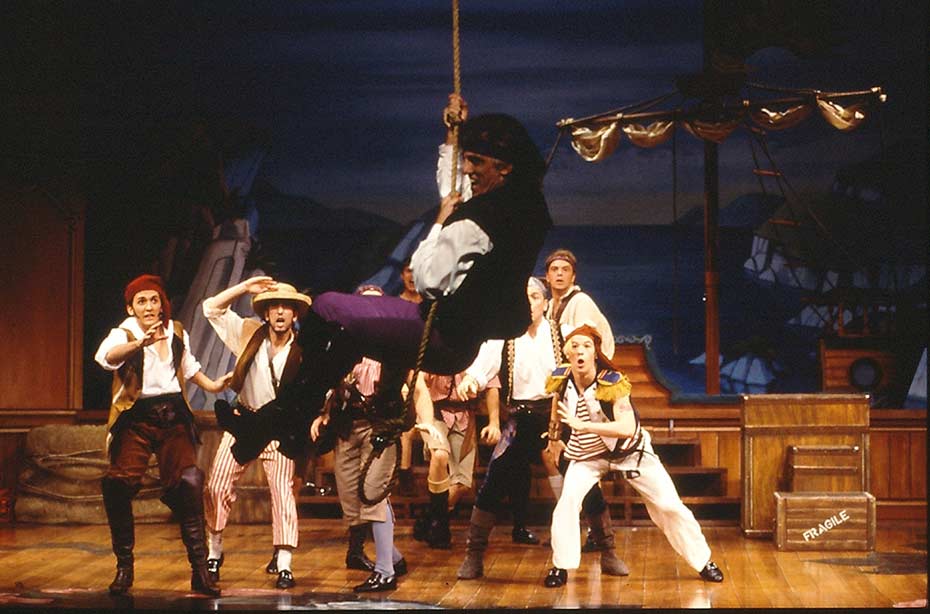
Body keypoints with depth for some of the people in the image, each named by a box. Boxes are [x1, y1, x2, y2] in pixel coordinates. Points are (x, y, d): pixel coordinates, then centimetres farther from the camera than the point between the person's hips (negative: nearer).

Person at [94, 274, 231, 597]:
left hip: (173, 416, 3)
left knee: (189, 482, -10)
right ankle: (124, 567, 2)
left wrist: (211, 385, 33)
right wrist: (140, 344, -48)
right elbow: (106, 356, -31)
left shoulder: (177, 333, 10)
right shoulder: (124, 334, -6)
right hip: (137, 419, -3)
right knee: (117, 485, -15)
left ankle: (200, 569, -3)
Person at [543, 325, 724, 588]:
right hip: (588, 453, 3)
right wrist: (553, 436, 20)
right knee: (568, 499, -21)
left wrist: (582, 425, -44)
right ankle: (561, 567, -7)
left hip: (630, 449, -3)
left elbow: (627, 428, -39)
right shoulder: (561, 379, -15)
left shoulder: (612, 383, -28)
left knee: (669, 505, -1)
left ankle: (703, 562, 16)